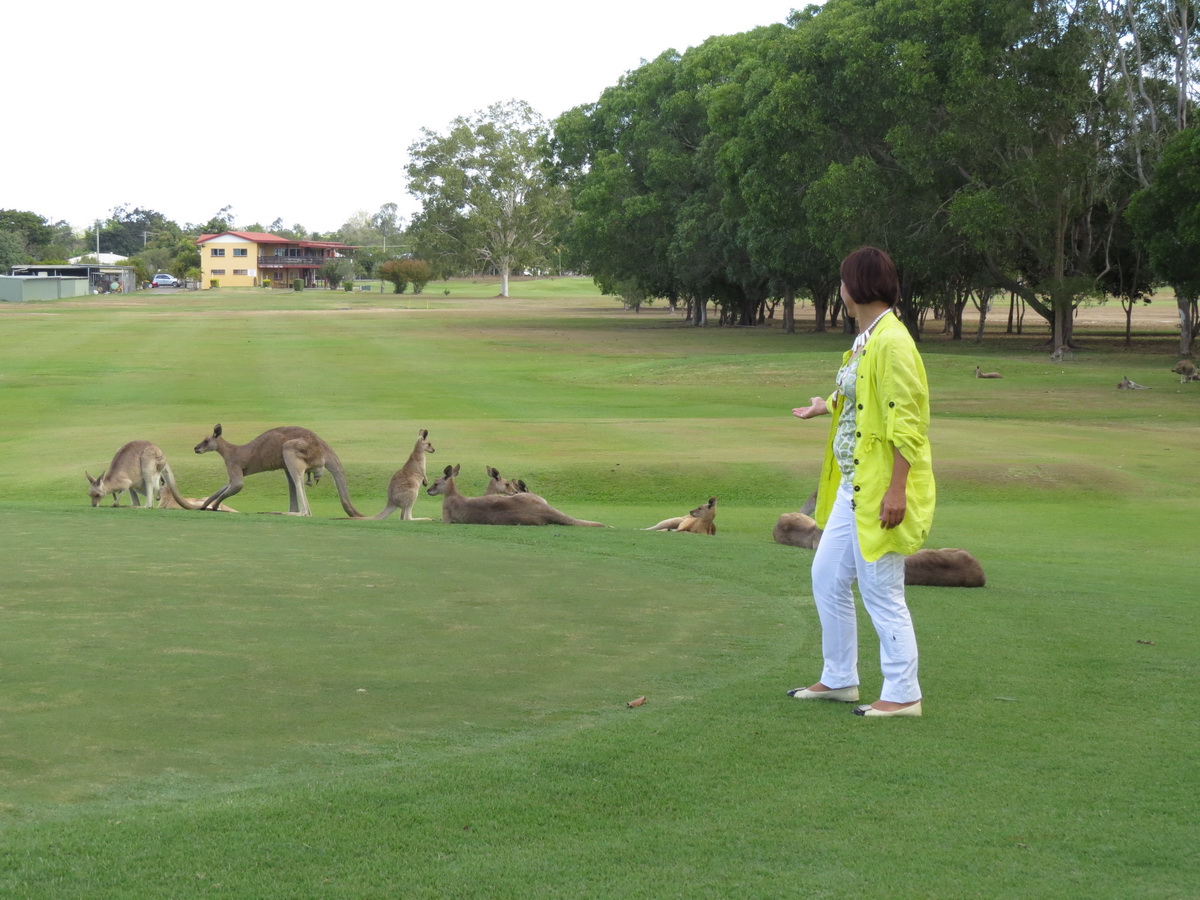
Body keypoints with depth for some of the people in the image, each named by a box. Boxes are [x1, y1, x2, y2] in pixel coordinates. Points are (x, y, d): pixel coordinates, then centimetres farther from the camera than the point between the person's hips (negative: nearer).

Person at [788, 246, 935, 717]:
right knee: (827, 577, 16)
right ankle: (838, 679, 28)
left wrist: (896, 489, -25)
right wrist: (827, 407, 42)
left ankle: (903, 695, 7)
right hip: (853, 485, 10)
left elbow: (906, 423, -22)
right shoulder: (865, 339, 11)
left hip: (881, 489, -10)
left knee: (881, 591, -3)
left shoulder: (892, 342, -18)